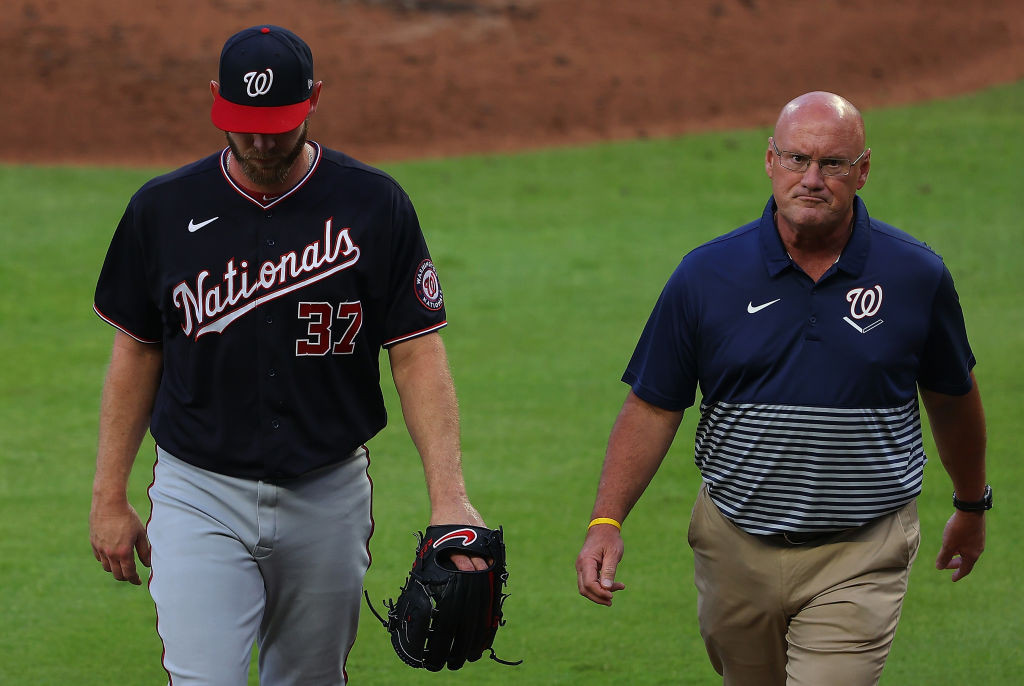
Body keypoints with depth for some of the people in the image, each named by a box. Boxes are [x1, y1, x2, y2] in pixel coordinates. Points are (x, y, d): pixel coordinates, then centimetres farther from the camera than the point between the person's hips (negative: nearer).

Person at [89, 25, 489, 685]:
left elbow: (418, 354, -5)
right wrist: (110, 497, 6)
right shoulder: (164, 208, -1)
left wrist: (450, 497, -15)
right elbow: (137, 353, 7)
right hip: (200, 497, 0)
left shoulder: (374, 205, -4)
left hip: (329, 498, 1)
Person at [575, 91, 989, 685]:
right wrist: (607, 522, -11)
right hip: (736, 550, 2)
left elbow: (953, 397, 12)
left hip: (861, 557, -2)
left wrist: (972, 507, 25)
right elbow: (653, 407, 0)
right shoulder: (707, 275, -4)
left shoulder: (917, 275, -4)